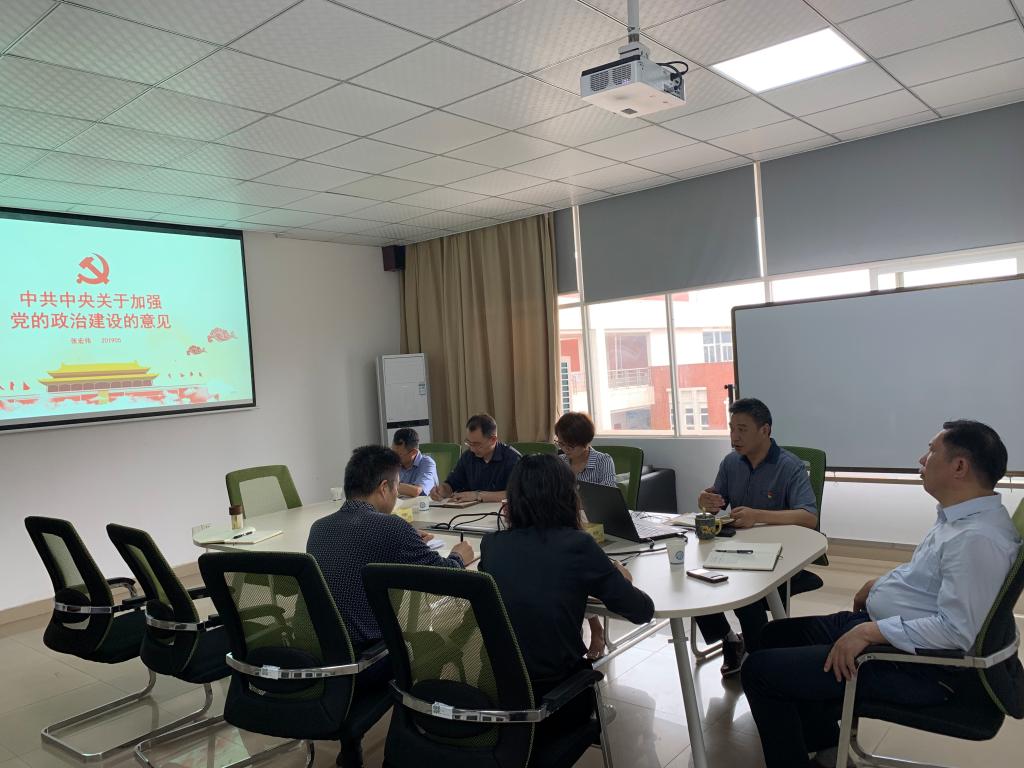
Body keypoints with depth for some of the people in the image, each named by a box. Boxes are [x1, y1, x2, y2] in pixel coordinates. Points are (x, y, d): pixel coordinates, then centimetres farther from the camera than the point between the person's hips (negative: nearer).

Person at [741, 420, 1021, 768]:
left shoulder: (977, 538, -26)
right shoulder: (960, 516, 7)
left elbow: (956, 629, -31)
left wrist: (871, 631, -27)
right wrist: (883, 583, 12)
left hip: (914, 663, -11)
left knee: (759, 669, -12)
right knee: (777, 634, 19)